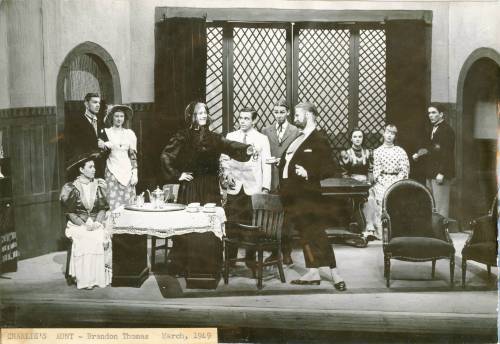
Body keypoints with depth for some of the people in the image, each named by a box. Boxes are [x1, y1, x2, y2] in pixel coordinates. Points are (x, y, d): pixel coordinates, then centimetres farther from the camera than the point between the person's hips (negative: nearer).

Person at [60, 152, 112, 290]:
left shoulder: (98, 185, 8)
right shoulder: (71, 188, -1)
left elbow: (103, 209, 7)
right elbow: (70, 212, -3)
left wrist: (97, 223, -12)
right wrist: (84, 225, -16)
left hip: (97, 223, 3)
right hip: (77, 224, -2)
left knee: (103, 238, -27)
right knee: (84, 241, -31)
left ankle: (101, 276, -17)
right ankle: (85, 279, -24)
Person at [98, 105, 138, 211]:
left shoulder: (130, 133, 10)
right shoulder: (105, 132, 5)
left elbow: (133, 155, 11)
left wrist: (134, 174, 5)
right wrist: (103, 146, -18)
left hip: (127, 172, 2)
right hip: (111, 172, -2)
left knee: (128, 205, -2)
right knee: (113, 205, -9)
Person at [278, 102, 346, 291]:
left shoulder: (319, 141, -9)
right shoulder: (298, 139, 16)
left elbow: (328, 169, -13)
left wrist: (308, 174, -24)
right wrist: (281, 163, 8)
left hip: (307, 195, -8)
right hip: (293, 195, 8)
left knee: (316, 234, -10)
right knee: (305, 235, 11)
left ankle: (335, 275, -7)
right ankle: (312, 273, 17)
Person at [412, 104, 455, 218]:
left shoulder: (447, 130, -9)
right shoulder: (432, 131, 19)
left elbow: (447, 154, -16)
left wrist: (441, 173, -21)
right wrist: (419, 155, 4)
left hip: (440, 174, -9)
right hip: (430, 174, 9)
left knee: (440, 206, -8)